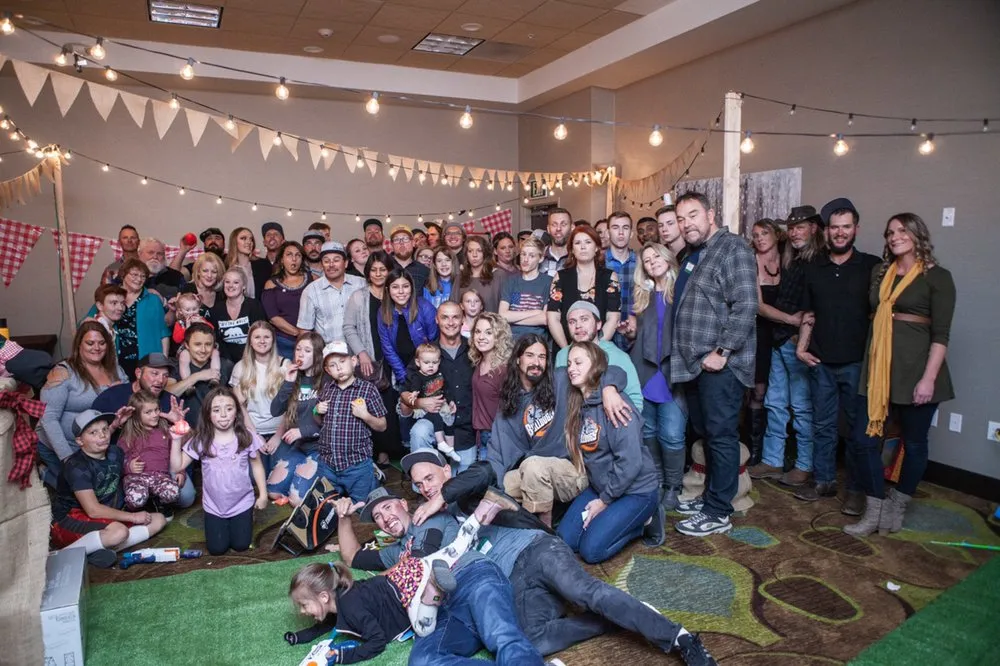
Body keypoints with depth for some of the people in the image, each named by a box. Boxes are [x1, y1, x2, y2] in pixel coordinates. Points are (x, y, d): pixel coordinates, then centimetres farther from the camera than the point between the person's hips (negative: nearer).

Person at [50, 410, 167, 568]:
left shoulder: (115, 453, 0)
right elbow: (93, 510, -23)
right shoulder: (77, 467, -19)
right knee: (119, 531, -35)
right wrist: (132, 516, -18)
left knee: (158, 520, -6)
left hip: (105, 517, 8)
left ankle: (100, 550, -19)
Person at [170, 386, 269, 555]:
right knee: (217, 549, 6)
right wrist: (176, 441, -24)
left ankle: (247, 517, 38)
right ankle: (221, 524, 37)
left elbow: (256, 465, -2)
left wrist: (263, 494, -1)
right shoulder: (200, 440, -13)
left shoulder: (246, 438, -14)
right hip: (214, 506, 1)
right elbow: (177, 467, -11)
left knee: (241, 546, 7)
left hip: (242, 503, -1)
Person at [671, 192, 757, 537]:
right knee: (705, 432, 16)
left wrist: (722, 351, -20)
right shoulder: (692, 255, 17)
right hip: (695, 362, 9)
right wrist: (682, 354, 14)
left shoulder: (732, 248, -10)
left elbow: (746, 305, -19)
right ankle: (710, 496, 29)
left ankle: (718, 513, 8)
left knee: (721, 435, -1)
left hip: (720, 363, -9)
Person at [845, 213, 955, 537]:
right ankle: (874, 512, 13)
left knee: (914, 442, 8)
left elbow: (941, 334, -9)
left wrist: (929, 379, -16)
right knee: (864, 438, 1)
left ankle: (897, 508, 26)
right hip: (878, 367, 5)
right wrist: (870, 363, 6)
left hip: (914, 369, -4)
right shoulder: (880, 273, 11)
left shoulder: (937, 277, -3)